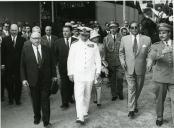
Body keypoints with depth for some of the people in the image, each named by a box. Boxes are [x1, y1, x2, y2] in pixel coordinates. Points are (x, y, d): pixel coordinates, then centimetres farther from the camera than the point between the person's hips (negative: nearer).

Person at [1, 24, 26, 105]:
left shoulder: (22, 40, -1)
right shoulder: (5, 40, 3)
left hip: (19, 65, -1)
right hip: (8, 66, 1)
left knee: (18, 83, 7)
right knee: (9, 83, 10)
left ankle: (17, 99, 21)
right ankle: (10, 98, 25)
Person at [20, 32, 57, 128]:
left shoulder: (46, 49, 1)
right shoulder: (26, 50, -1)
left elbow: (51, 63, 6)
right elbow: (22, 65, 0)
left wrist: (53, 75, 4)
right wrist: (24, 79, -5)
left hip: (45, 79, 0)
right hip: (33, 80, 0)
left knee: (45, 101, 1)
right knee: (35, 101, 14)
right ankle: (37, 117, 36)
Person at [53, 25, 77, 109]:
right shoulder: (58, 42, 1)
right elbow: (55, 55, 2)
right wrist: (57, 62, -8)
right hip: (63, 67, 0)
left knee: (72, 84, 15)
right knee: (64, 85, 2)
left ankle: (70, 97, 39)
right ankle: (65, 103, 12)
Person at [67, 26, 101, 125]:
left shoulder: (94, 46, 7)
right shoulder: (74, 46, 5)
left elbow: (98, 60, 9)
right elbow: (70, 60, 7)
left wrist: (98, 71, 1)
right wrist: (70, 73, 2)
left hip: (90, 74, 2)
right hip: (78, 74, -1)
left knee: (87, 95, 11)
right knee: (79, 95, -9)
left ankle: (85, 112, 30)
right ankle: (80, 117, -10)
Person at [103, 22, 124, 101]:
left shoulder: (121, 37, 4)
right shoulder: (106, 38, 8)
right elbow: (104, 50, 5)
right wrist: (105, 61, -2)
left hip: (119, 62, -1)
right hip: (110, 62, 2)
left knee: (119, 78, -4)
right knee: (112, 79, 7)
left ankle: (120, 93, 19)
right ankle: (114, 95, 22)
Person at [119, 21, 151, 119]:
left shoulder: (147, 39, -1)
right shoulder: (124, 39, 2)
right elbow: (121, 52, 12)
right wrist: (122, 61, -2)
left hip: (141, 68, 1)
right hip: (129, 68, -1)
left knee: (138, 88, 16)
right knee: (131, 88, -3)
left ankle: (134, 104, 39)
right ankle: (131, 110, 5)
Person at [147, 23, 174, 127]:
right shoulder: (156, 46, 4)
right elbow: (151, 56, -16)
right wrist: (161, 53, -36)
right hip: (160, 77, 0)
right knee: (160, 99, 11)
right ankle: (159, 117, 31)